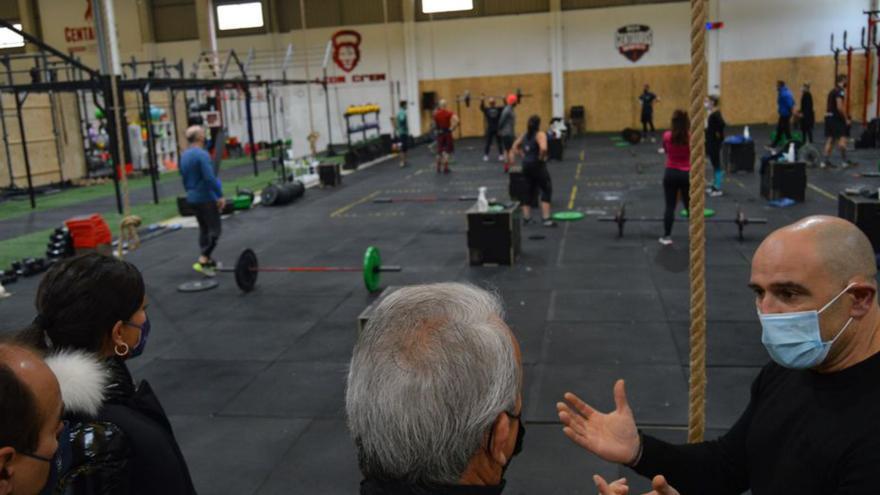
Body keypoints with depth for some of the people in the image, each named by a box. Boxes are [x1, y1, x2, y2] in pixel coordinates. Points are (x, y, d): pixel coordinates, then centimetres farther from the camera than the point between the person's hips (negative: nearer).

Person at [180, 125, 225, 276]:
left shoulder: (183, 155, 10)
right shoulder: (202, 154, -17)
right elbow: (210, 178, -23)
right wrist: (220, 196, -18)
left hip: (192, 198, 9)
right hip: (206, 198, -9)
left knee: (204, 228, 16)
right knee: (214, 230, -6)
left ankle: (207, 260, 20)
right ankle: (203, 261, -14)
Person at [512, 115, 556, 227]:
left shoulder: (524, 135, 9)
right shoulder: (540, 135, -13)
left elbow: (515, 148, 16)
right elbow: (543, 148, -29)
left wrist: (524, 156, 11)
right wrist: (541, 158, -13)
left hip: (526, 165, 7)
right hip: (537, 165, -7)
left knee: (529, 191, 17)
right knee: (546, 190, 2)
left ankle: (526, 218, 19)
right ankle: (546, 219, -4)